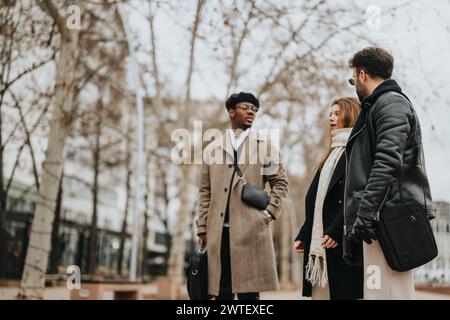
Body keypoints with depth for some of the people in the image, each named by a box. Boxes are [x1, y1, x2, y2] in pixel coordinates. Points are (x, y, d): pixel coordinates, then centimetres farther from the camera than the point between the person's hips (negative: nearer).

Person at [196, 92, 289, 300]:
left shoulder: (264, 145, 11)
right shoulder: (213, 148, 14)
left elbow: (280, 182, 11)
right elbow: (205, 192, 13)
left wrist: (268, 213, -1)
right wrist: (202, 227, 7)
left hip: (251, 230, -1)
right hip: (218, 232, 1)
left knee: (248, 292, -1)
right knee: (221, 292, 4)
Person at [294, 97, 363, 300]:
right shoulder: (334, 153, 23)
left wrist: (336, 231, -21)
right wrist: (303, 235, 17)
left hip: (343, 239, -8)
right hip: (319, 239, 8)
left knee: (343, 292, -6)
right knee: (321, 292, 5)